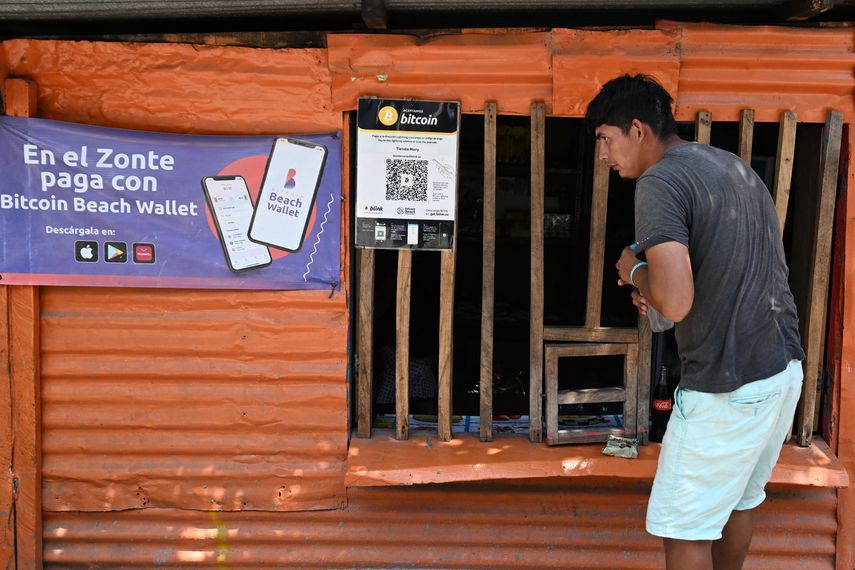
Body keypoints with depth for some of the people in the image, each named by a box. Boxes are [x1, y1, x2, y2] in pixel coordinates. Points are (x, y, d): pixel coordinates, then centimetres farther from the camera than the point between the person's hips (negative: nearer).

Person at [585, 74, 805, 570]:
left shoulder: (660, 182, -16)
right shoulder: (736, 167, 12)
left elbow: (675, 303, -28)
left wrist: (635, 271, -7)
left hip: (728, 389, -9)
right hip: (786, 368, 9)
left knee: (685, 530, 3)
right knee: (737, 502, 24)